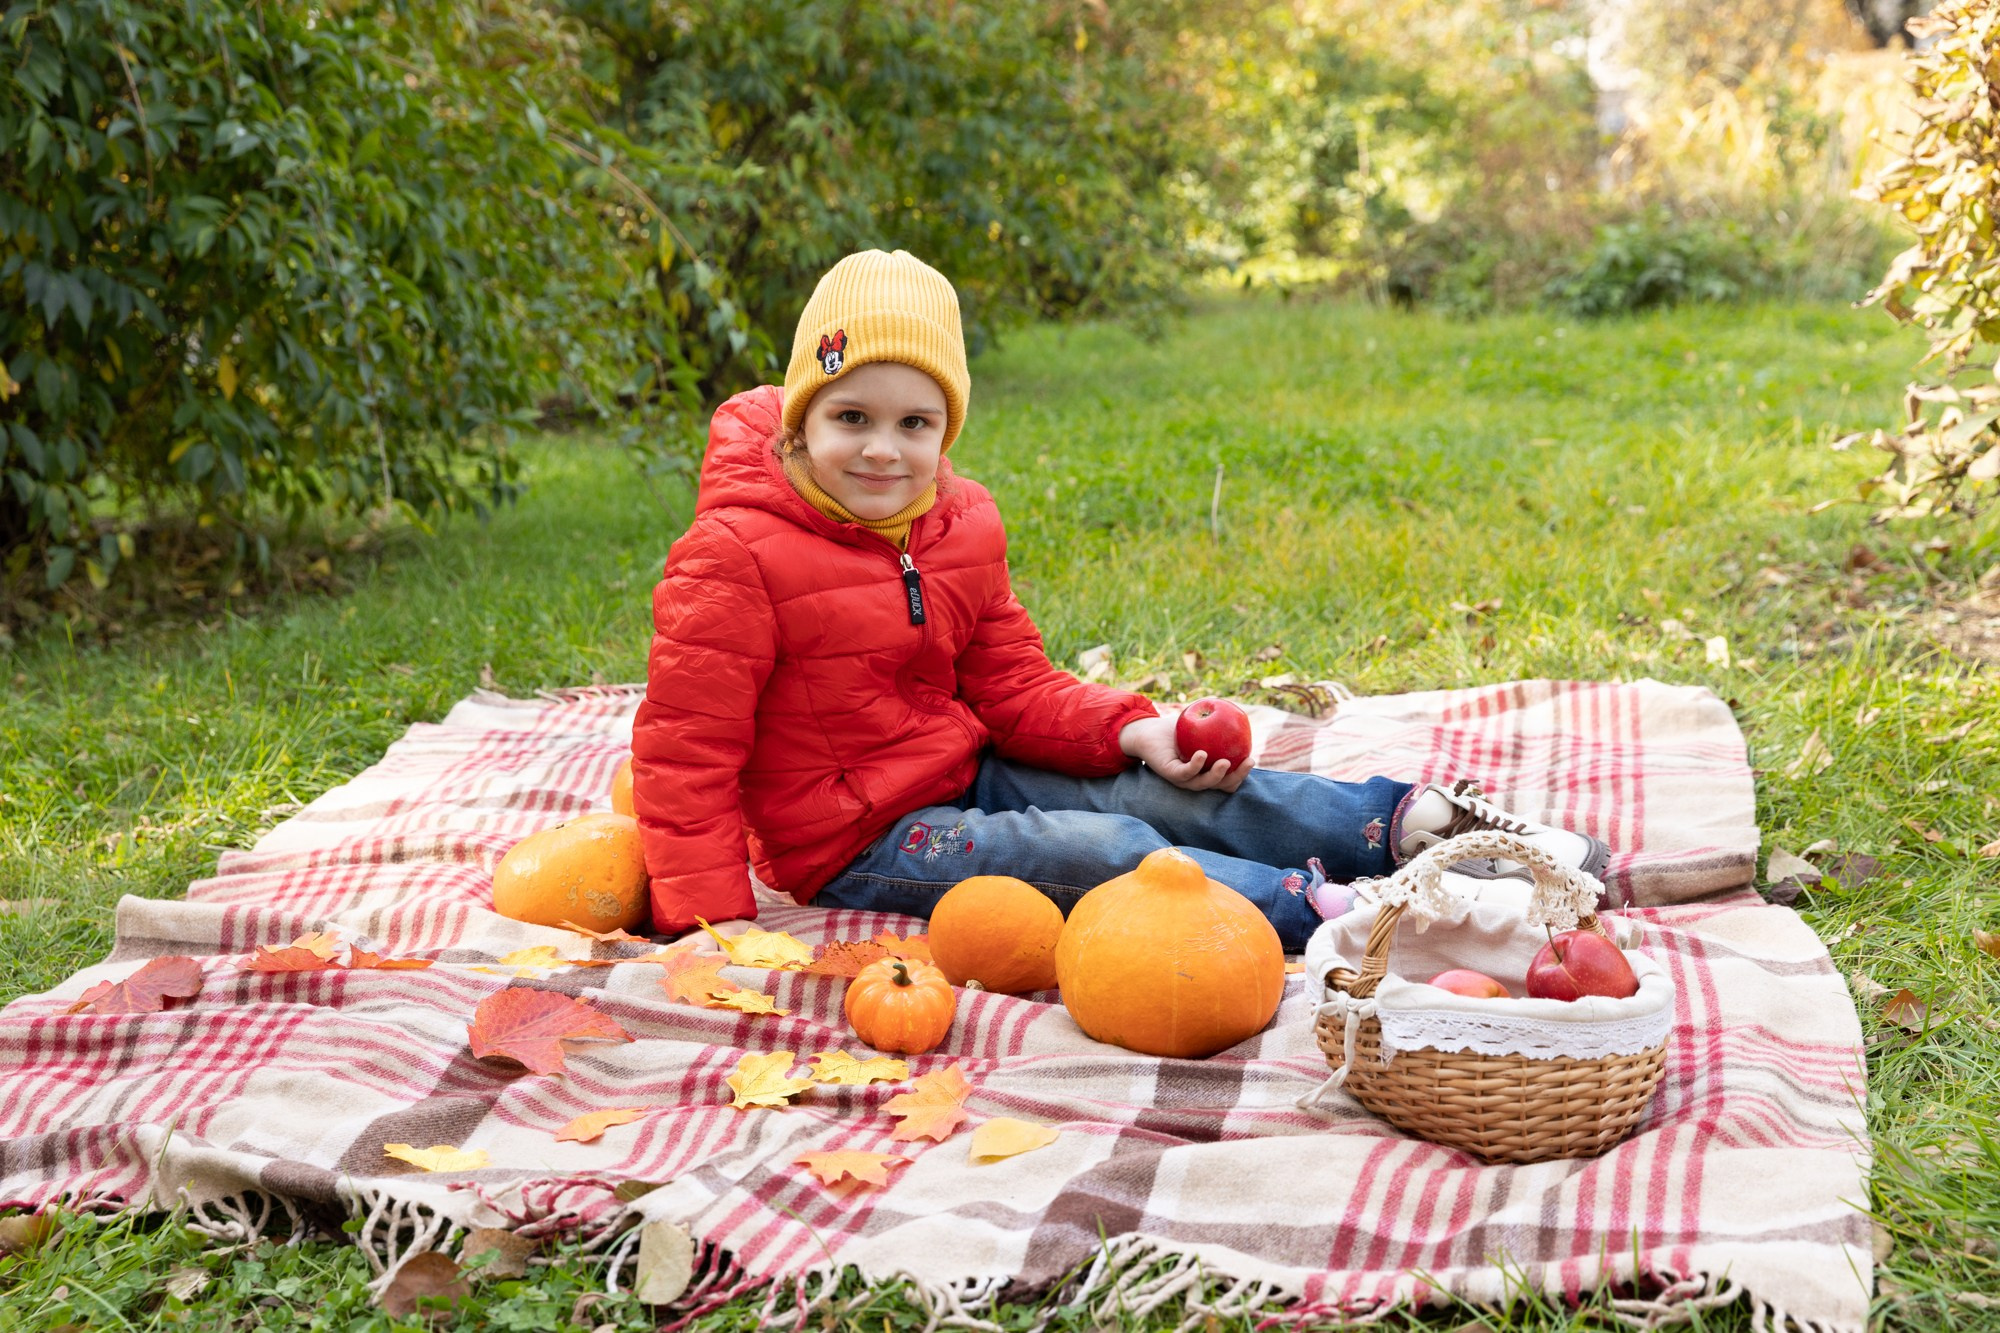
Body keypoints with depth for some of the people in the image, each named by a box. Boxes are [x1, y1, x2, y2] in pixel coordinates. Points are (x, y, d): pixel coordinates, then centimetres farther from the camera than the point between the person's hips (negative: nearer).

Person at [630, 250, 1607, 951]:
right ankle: (1325, 910, -29)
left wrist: (1139, 734, -8)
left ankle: (1414, 824, -10)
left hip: (963, 770, 7)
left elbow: (1011, 688, 8)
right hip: (858, 841, -7)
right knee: (1098, 851, -27)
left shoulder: (959, 527, 4)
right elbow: (685, 750, -18)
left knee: (1174, 791, -9)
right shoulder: (734, 558, -19)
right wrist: (713, 924, -24)